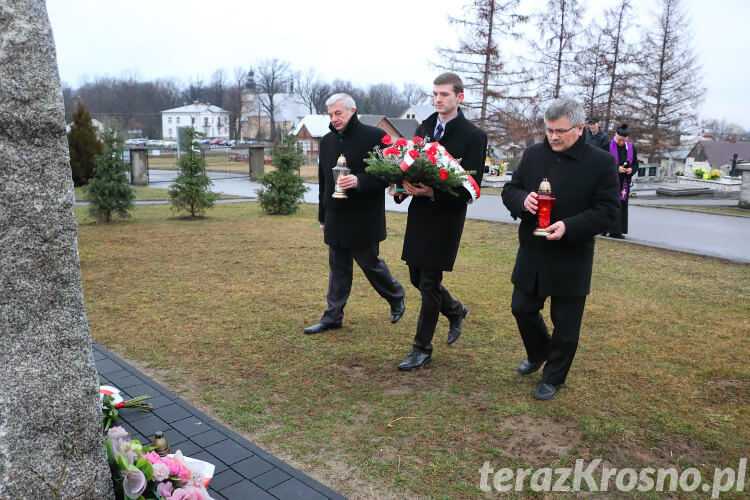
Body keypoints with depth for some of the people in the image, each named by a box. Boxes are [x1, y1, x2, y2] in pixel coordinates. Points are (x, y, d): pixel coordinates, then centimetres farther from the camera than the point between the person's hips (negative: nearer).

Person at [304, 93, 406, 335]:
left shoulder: (374, 136, -8)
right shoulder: (327, 141, 12)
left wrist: (360, 181, -26)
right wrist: (323, 217, 18)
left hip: (364, 217, -6)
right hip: (336, 216, 6)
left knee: (370, 263, 5)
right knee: (338, 268, 10)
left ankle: (397, 298, 31)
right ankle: (333, 316, 18)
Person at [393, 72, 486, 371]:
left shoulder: (473, 136, -8)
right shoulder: (424, 128, 12)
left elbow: (471, 188, -13)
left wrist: (433, 193, -26)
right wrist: (405, 185, -6)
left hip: (446, 219, -7)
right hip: (419, 215, 7)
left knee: (429, 284, -2)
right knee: (417, 277, 15)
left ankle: (422, 349, 14)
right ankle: (455, 311, 42)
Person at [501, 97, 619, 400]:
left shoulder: (601, 163, -8)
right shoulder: (532, 155, 4)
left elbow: (607, 210, -10)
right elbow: (510, 189, 8)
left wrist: (569, 227, -24)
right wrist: (522, 200, -16)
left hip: (571, 259, -4)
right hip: (531, 254, 4)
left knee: (565, 324, 7)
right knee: (522, 308, 14)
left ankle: (553, 379, 27)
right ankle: (538, 354, 43)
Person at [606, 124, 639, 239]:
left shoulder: (631, 148, 7)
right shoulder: (608, 146, -5)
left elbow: (636, 164, 12)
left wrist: (631, 169, -11)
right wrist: (616, 168, -20)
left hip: (624, 181, 4)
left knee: (622, 205, 5)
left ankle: (618, 231, 10)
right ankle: (613, 230, -7)